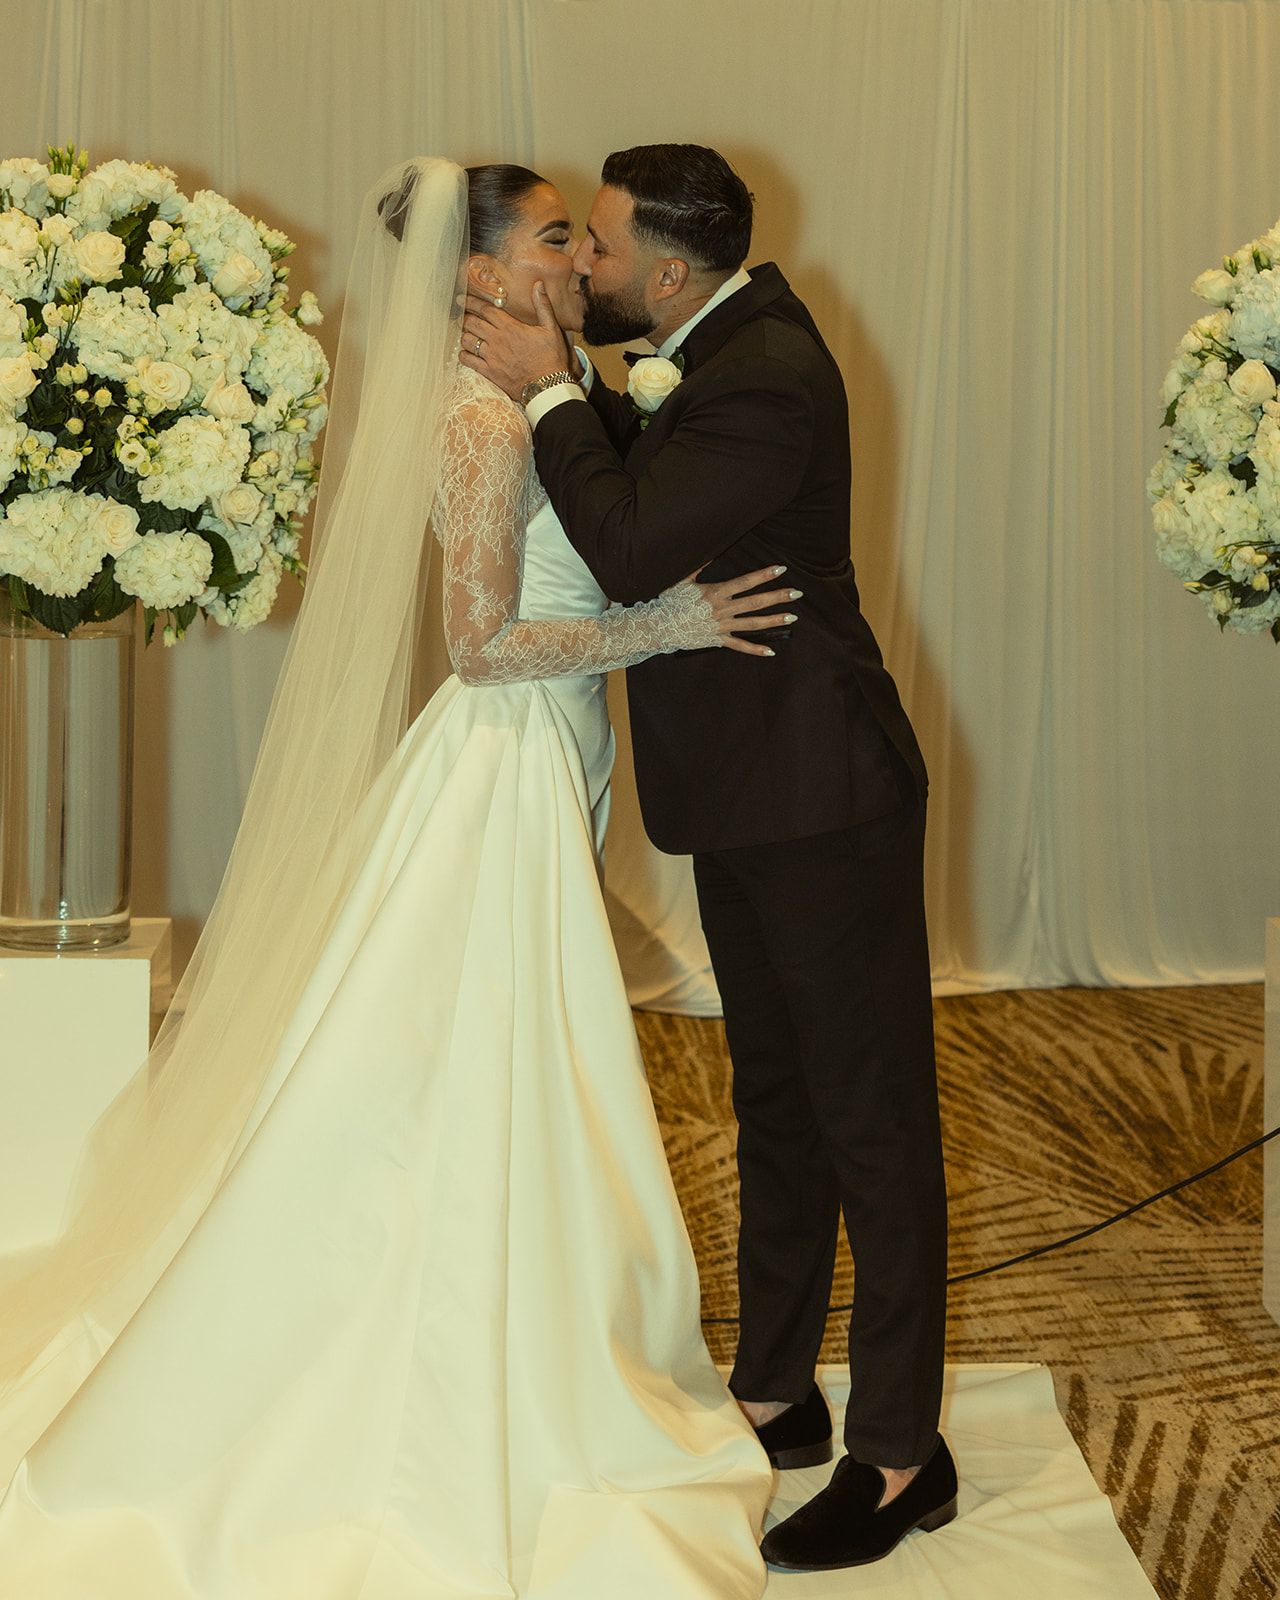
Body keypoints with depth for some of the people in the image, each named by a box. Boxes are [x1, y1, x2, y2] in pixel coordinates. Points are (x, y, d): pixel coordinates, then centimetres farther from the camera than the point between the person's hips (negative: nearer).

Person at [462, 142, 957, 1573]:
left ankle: (900, 1456, 10)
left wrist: (551, 392, -15)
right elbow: (646, 466, 15)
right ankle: (777, 1396, 32)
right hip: (752, 799, 10)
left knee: (870, 1119, -1)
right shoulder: (728, 337, 8)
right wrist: (565, 376, 0)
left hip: (820, 799, -10)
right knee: (775, 1103, 18)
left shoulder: (767, 376, -22)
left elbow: (631, 551, -26)